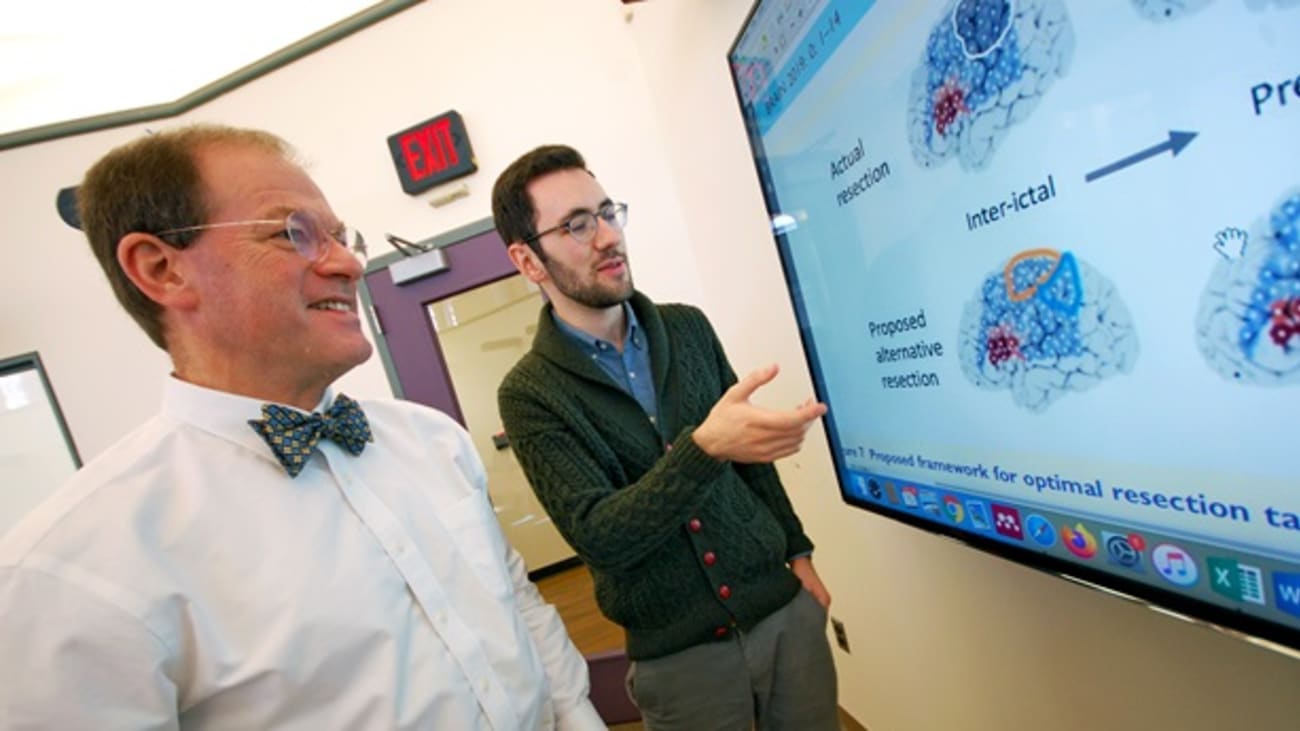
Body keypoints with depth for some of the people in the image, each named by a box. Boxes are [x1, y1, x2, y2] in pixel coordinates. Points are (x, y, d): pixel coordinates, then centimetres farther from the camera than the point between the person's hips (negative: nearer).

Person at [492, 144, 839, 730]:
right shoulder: (529, 395, -11)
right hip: (679, 656, -3)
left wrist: (799, 552, 10)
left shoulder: (687, 327, 1)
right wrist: (704, 447, -35)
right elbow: (598, 536, -21)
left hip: (784, 609, 4)